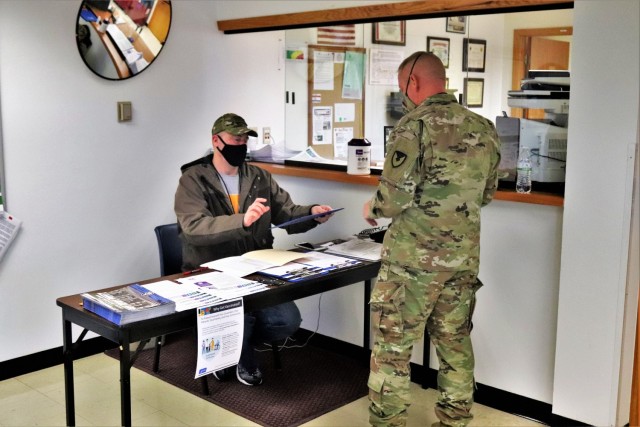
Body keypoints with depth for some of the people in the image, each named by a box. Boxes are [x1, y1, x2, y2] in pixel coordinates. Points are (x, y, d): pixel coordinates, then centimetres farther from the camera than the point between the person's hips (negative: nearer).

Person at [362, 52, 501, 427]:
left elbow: (396, 195, -18)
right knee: (455, 341, 17)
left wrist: (373, 210, 2)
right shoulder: (484, 129, 7)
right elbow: (486, 194, 14)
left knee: (392, 346, 5)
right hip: (464, 254, 6)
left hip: (415, 255, -6)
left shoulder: (415, 125, -12)